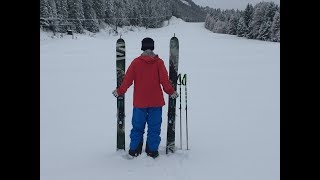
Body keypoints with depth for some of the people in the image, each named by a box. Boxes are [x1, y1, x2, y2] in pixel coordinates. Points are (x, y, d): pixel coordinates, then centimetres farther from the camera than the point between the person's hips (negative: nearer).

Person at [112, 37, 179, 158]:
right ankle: (152, 151, 13)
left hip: (139, 102, 1)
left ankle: (134, 150, 17)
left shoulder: (136, 62, -3)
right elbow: (165, 80, -6)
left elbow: (127, 79, -2)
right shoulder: (159, 62, -4)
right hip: (156, 102, 0)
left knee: (137, 127, 12)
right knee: (154, 127, 9)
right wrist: (171, 92, 7)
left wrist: (119, 92, 9)